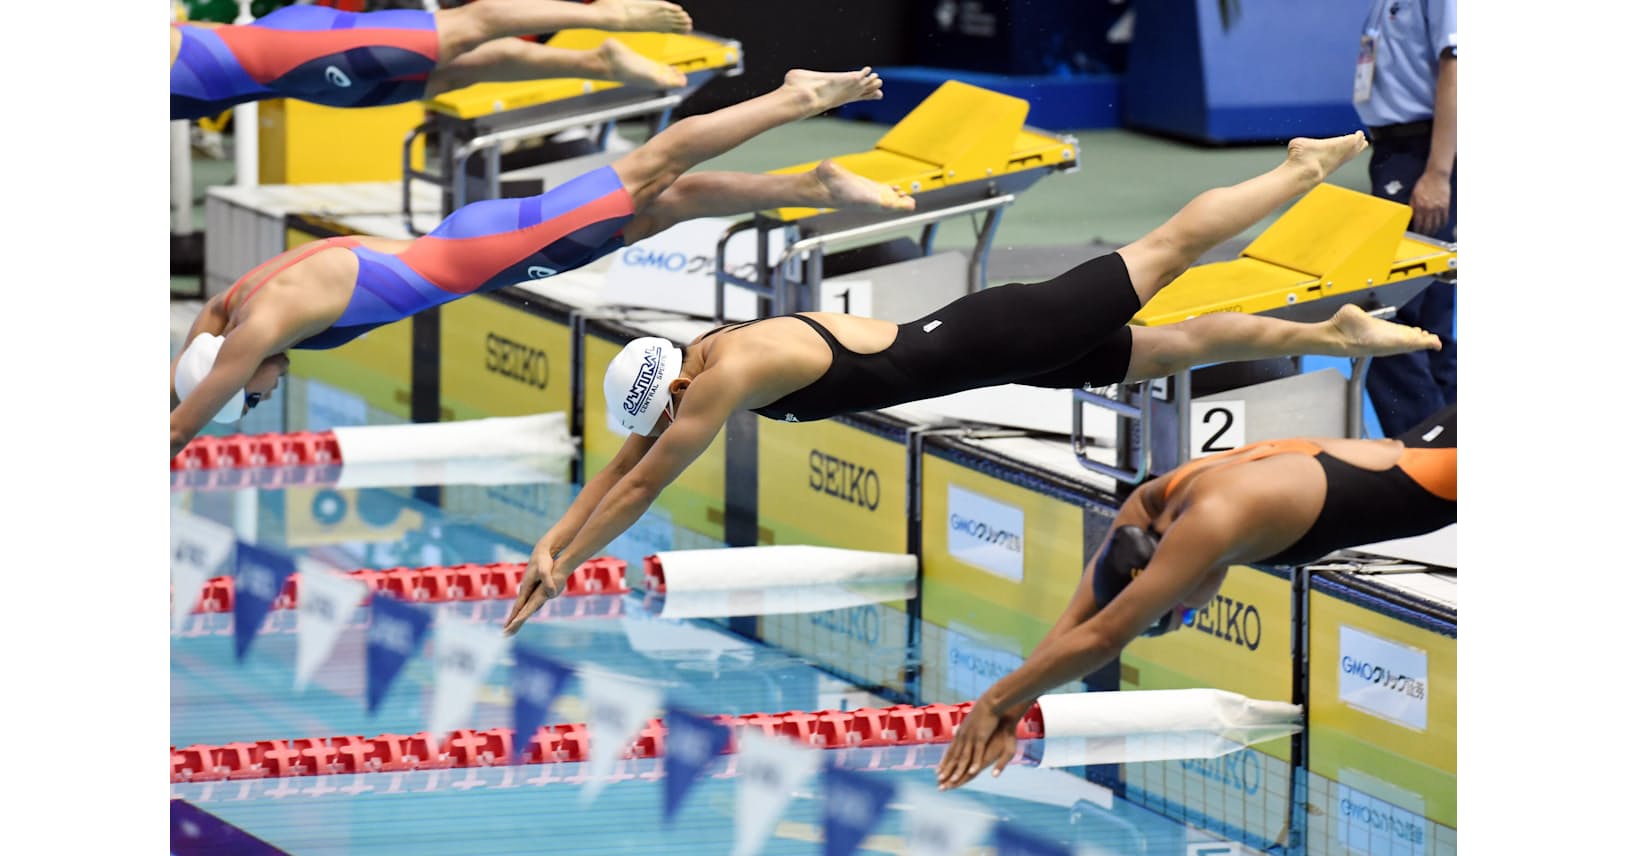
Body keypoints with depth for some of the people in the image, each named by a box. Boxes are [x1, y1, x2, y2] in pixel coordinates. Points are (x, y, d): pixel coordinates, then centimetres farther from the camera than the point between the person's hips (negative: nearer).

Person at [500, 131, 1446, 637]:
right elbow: (618, 468, 9)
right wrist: (549, 544, 1)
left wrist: (563, 570, -23)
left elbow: (641, 486, -27)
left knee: (1164, 255, 5)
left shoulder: (725, 378, -27)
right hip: (955, 347, 7)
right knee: (1174, 344, 17)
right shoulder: (697, 361, -1)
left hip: (985, 344, -7)